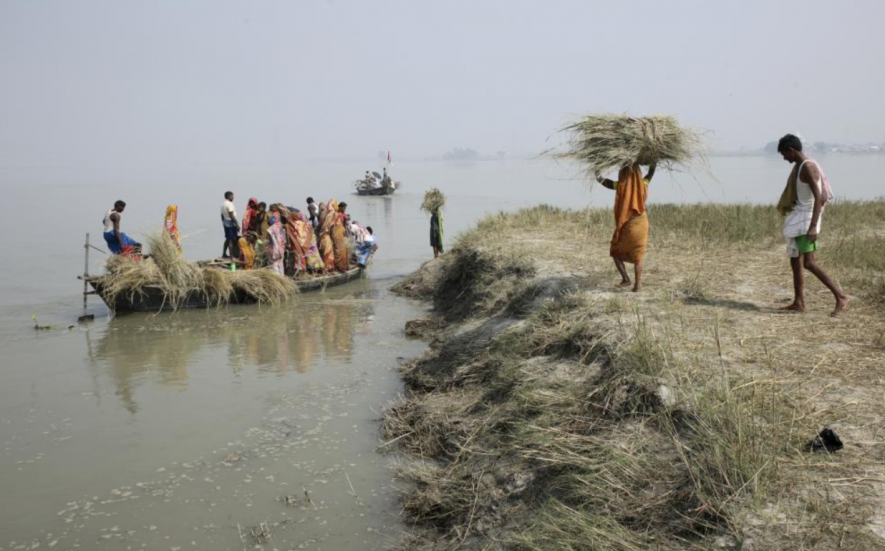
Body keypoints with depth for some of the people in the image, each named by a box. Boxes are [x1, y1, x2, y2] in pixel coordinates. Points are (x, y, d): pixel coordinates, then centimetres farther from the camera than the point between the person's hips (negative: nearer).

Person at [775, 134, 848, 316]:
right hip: (797, 219, 10)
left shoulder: (808, 167, -16)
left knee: (809, 262, -16)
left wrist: (813, 226, -30)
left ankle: (840, 296, -13)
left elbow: (818, 197, -23)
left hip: (806, 219, -10)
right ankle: (798, 303, 17)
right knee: (795, 262, 11)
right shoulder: (799, 166, 13)